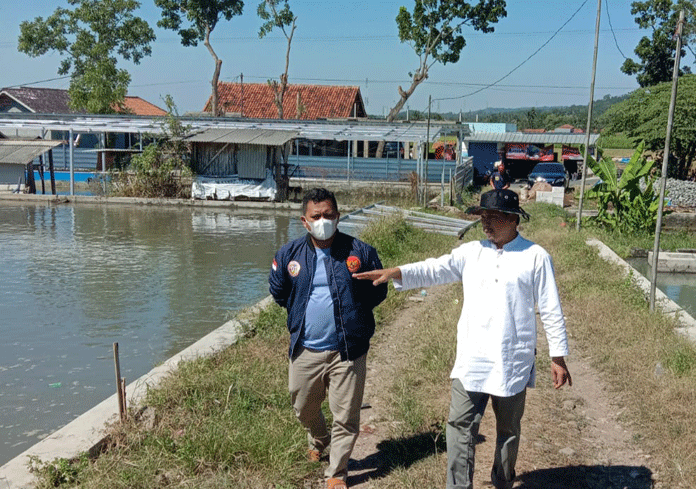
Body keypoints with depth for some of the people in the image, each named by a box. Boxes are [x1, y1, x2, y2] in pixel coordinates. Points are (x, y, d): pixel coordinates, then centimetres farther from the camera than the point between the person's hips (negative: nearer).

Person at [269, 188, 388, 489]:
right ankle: (318, 440, 53)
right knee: (304, 408, 20)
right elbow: (278, 292, 15)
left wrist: (350, 310, 1)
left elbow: (378, 291, 5)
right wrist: (302, 312, 9)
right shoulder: (290, 254, 0)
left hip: (347, 351, -2)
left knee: (346, 416, 3)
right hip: (305, 350, 3)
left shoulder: (360, 252, -6)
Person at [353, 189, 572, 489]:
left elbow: (551, 310, -1)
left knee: (508, 429, 16)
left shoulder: (535, 257, -4)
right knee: (460, 425, 0)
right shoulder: (471, 253, 5)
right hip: (471, 361, 2)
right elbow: (434, 269, -2)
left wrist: (558, 358, -1)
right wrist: (394, 272, -19)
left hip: (512, 363, -2)